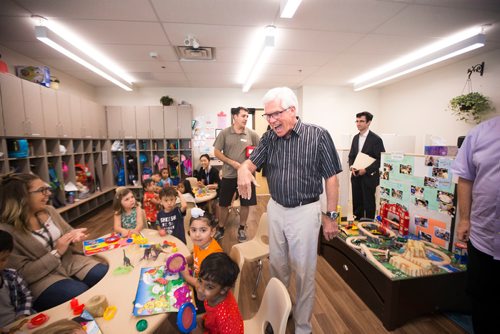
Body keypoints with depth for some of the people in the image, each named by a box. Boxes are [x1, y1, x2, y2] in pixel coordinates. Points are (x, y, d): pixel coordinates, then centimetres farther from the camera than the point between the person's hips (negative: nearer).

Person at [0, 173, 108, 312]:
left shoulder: (49, 210, 1)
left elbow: (67, 231, 16)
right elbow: (21, 274, -16)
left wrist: (75, 235, -8)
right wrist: (56, 252, -21)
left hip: (70, 262, 6)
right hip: (40, 279, -5)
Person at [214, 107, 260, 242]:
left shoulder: (252, 134, 0)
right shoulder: (225, 133, -2)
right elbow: (216, 152, -2)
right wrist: (232, 162, -12)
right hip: (228, 175, 0)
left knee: (246, 204, 9)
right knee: (223, 204, 10)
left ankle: (241, 229, 30)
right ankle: (221, 229, 30)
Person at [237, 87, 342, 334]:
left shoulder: (318, 136, -11)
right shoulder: (269, 138, 1)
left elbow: (331, 178, -9)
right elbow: (251, 162, -3)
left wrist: (331, 216, -8)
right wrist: (243, 170, -28)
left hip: (305, 212, -4)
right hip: (275, 209, 5)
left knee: (304, 272, 11)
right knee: (276, 265, 21)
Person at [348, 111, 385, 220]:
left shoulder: (376, 139, -9)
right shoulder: (356, 137, 11)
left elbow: (381, 159, -11)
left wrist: (366, 170, -18)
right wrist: (351, 166, -4)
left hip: (369, 176, -5)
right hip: (356, 176, 5)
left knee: (369, 203, 6)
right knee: (356, 202, 11)